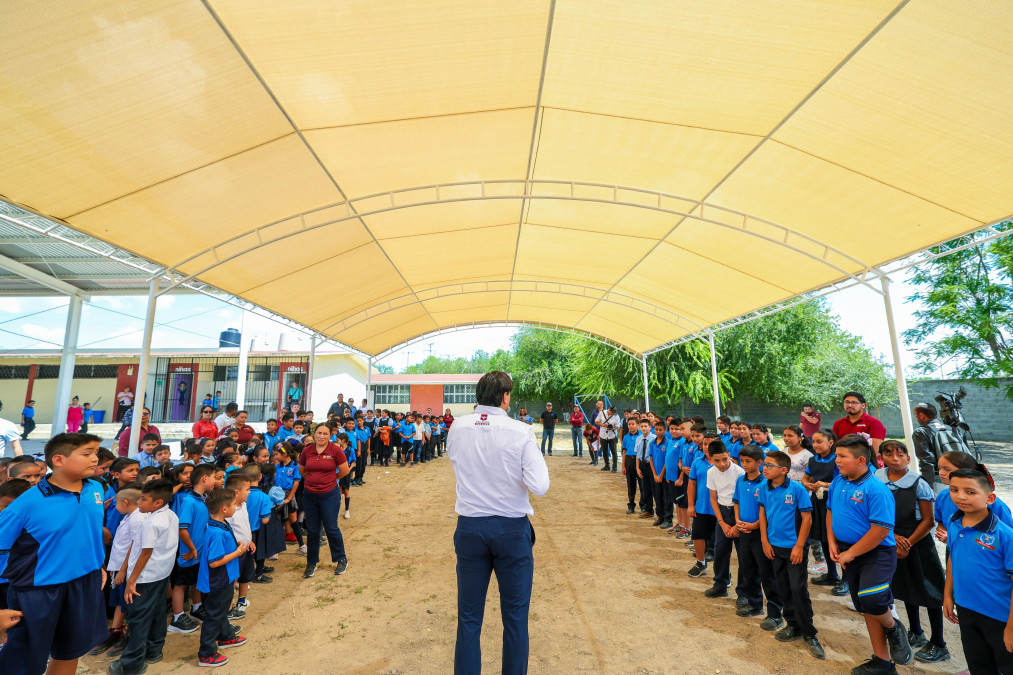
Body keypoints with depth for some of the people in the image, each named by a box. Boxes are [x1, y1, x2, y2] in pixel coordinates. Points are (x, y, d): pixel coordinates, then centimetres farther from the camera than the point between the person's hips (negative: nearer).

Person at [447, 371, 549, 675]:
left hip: (470, 527, 3)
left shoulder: (457, 429, -4)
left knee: (469, 616, 16)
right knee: (515, 616, 15)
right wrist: (537, 458, -1)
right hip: (512, 529, -2)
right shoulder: (521, 431, -15)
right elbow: (539, 486, -18)